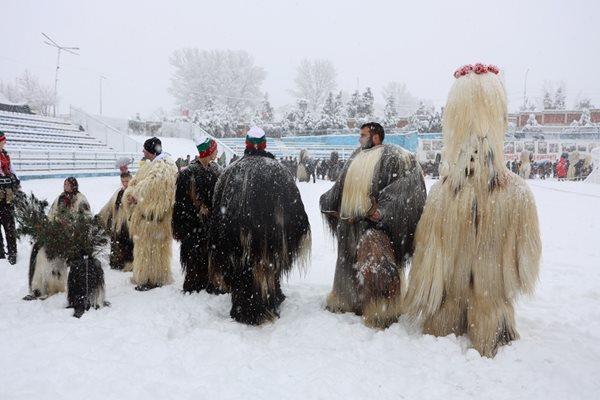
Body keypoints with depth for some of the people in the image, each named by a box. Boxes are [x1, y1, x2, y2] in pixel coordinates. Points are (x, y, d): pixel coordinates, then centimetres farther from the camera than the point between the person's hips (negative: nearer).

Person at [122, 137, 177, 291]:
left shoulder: (165, 166, -12)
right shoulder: (148, 165, 18)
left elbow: (151, 185, -26)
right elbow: (135, 182, 15)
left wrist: (135, 194, -12)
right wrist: (131, 194, -5)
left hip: (155, 214, -9)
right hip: (144, 212, 9)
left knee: (153, 246, -3)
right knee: (144, 246, 15)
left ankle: (155, 278, 8)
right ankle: (144, 275, 27)